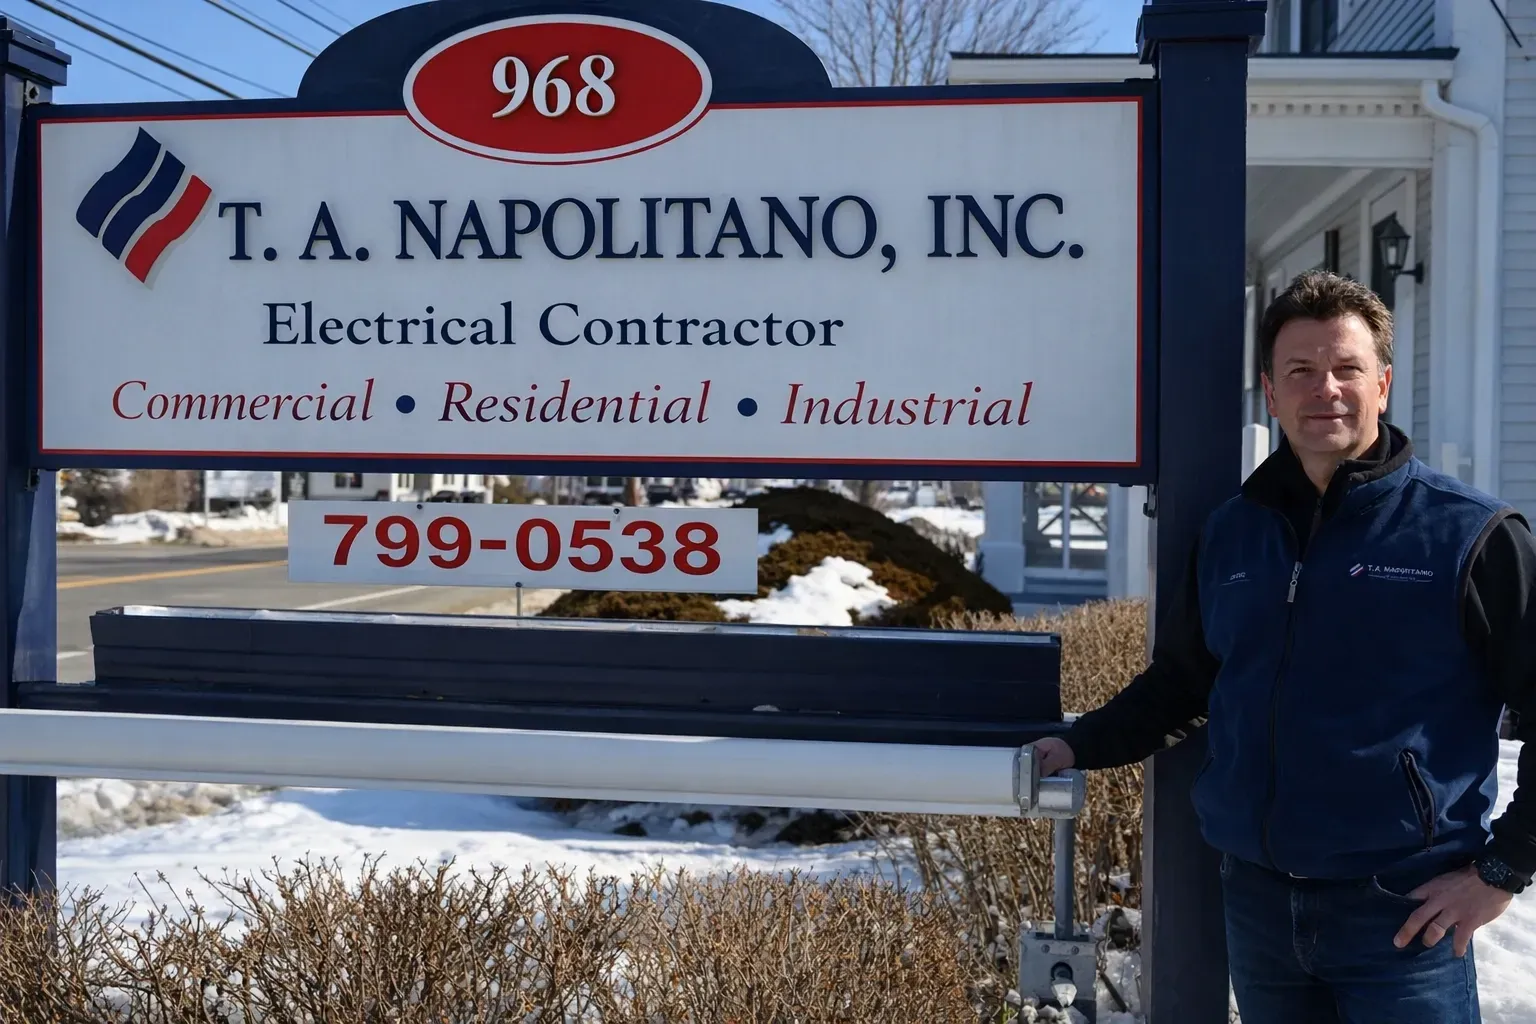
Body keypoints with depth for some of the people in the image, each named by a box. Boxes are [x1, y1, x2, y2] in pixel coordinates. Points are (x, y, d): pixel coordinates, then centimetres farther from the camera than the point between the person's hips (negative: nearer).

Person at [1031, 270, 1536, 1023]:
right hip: (1256, 899, 5)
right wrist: (1083, 745, 5)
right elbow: (1180, 682, 18)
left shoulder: (1468, 535, -8)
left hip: (1401, 911, -4)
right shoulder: (1229, 532, 7)